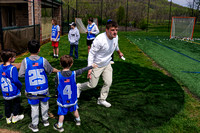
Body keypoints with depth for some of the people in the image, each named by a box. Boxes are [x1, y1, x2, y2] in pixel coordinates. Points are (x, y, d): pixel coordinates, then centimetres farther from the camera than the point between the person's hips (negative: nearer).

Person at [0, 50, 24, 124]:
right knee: (16, 103, 17)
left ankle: (8, 118, 34)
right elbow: (15, 80, -25)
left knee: (7, 105, 19)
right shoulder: (12, 68, -22)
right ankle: (15, 117, 28)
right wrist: (20, 86, -7)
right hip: (14, 92, -5)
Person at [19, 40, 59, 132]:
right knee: (44, 104, 21)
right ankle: (45, 120, 39)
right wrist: (58, 71, 21)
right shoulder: (43, 60, -12)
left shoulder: (25, 61, -14)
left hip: (32, 90, -1)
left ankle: (34, 125, 27)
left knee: (34, 107, 13)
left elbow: (21, 74, -10)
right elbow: (50, 70, 2)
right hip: (43, 88, 1)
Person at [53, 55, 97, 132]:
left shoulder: (58, 75, -17)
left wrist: (57, 94, 13)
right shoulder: (74, 74, -16)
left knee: (62, 113, 12)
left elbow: (56, 86, -6)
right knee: (74, 109, 24)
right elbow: (82, 70, -2)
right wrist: (92, 66, 14)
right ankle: (78, 120, 45)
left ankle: (59, 127, 26)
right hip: (72, 98, 2)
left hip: (62, 99, -1)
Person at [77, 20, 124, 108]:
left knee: (108, 83, 5)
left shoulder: (115, 37, -10)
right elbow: (91, 53, -25)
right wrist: (89, 68, -28)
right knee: (92, 85, 6)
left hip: (107, 64, 6)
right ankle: (79, 87, 37)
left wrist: (119, 52, 35)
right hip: (96, 66, -6)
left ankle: (102, 100, 26)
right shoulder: (100, 39, -32)